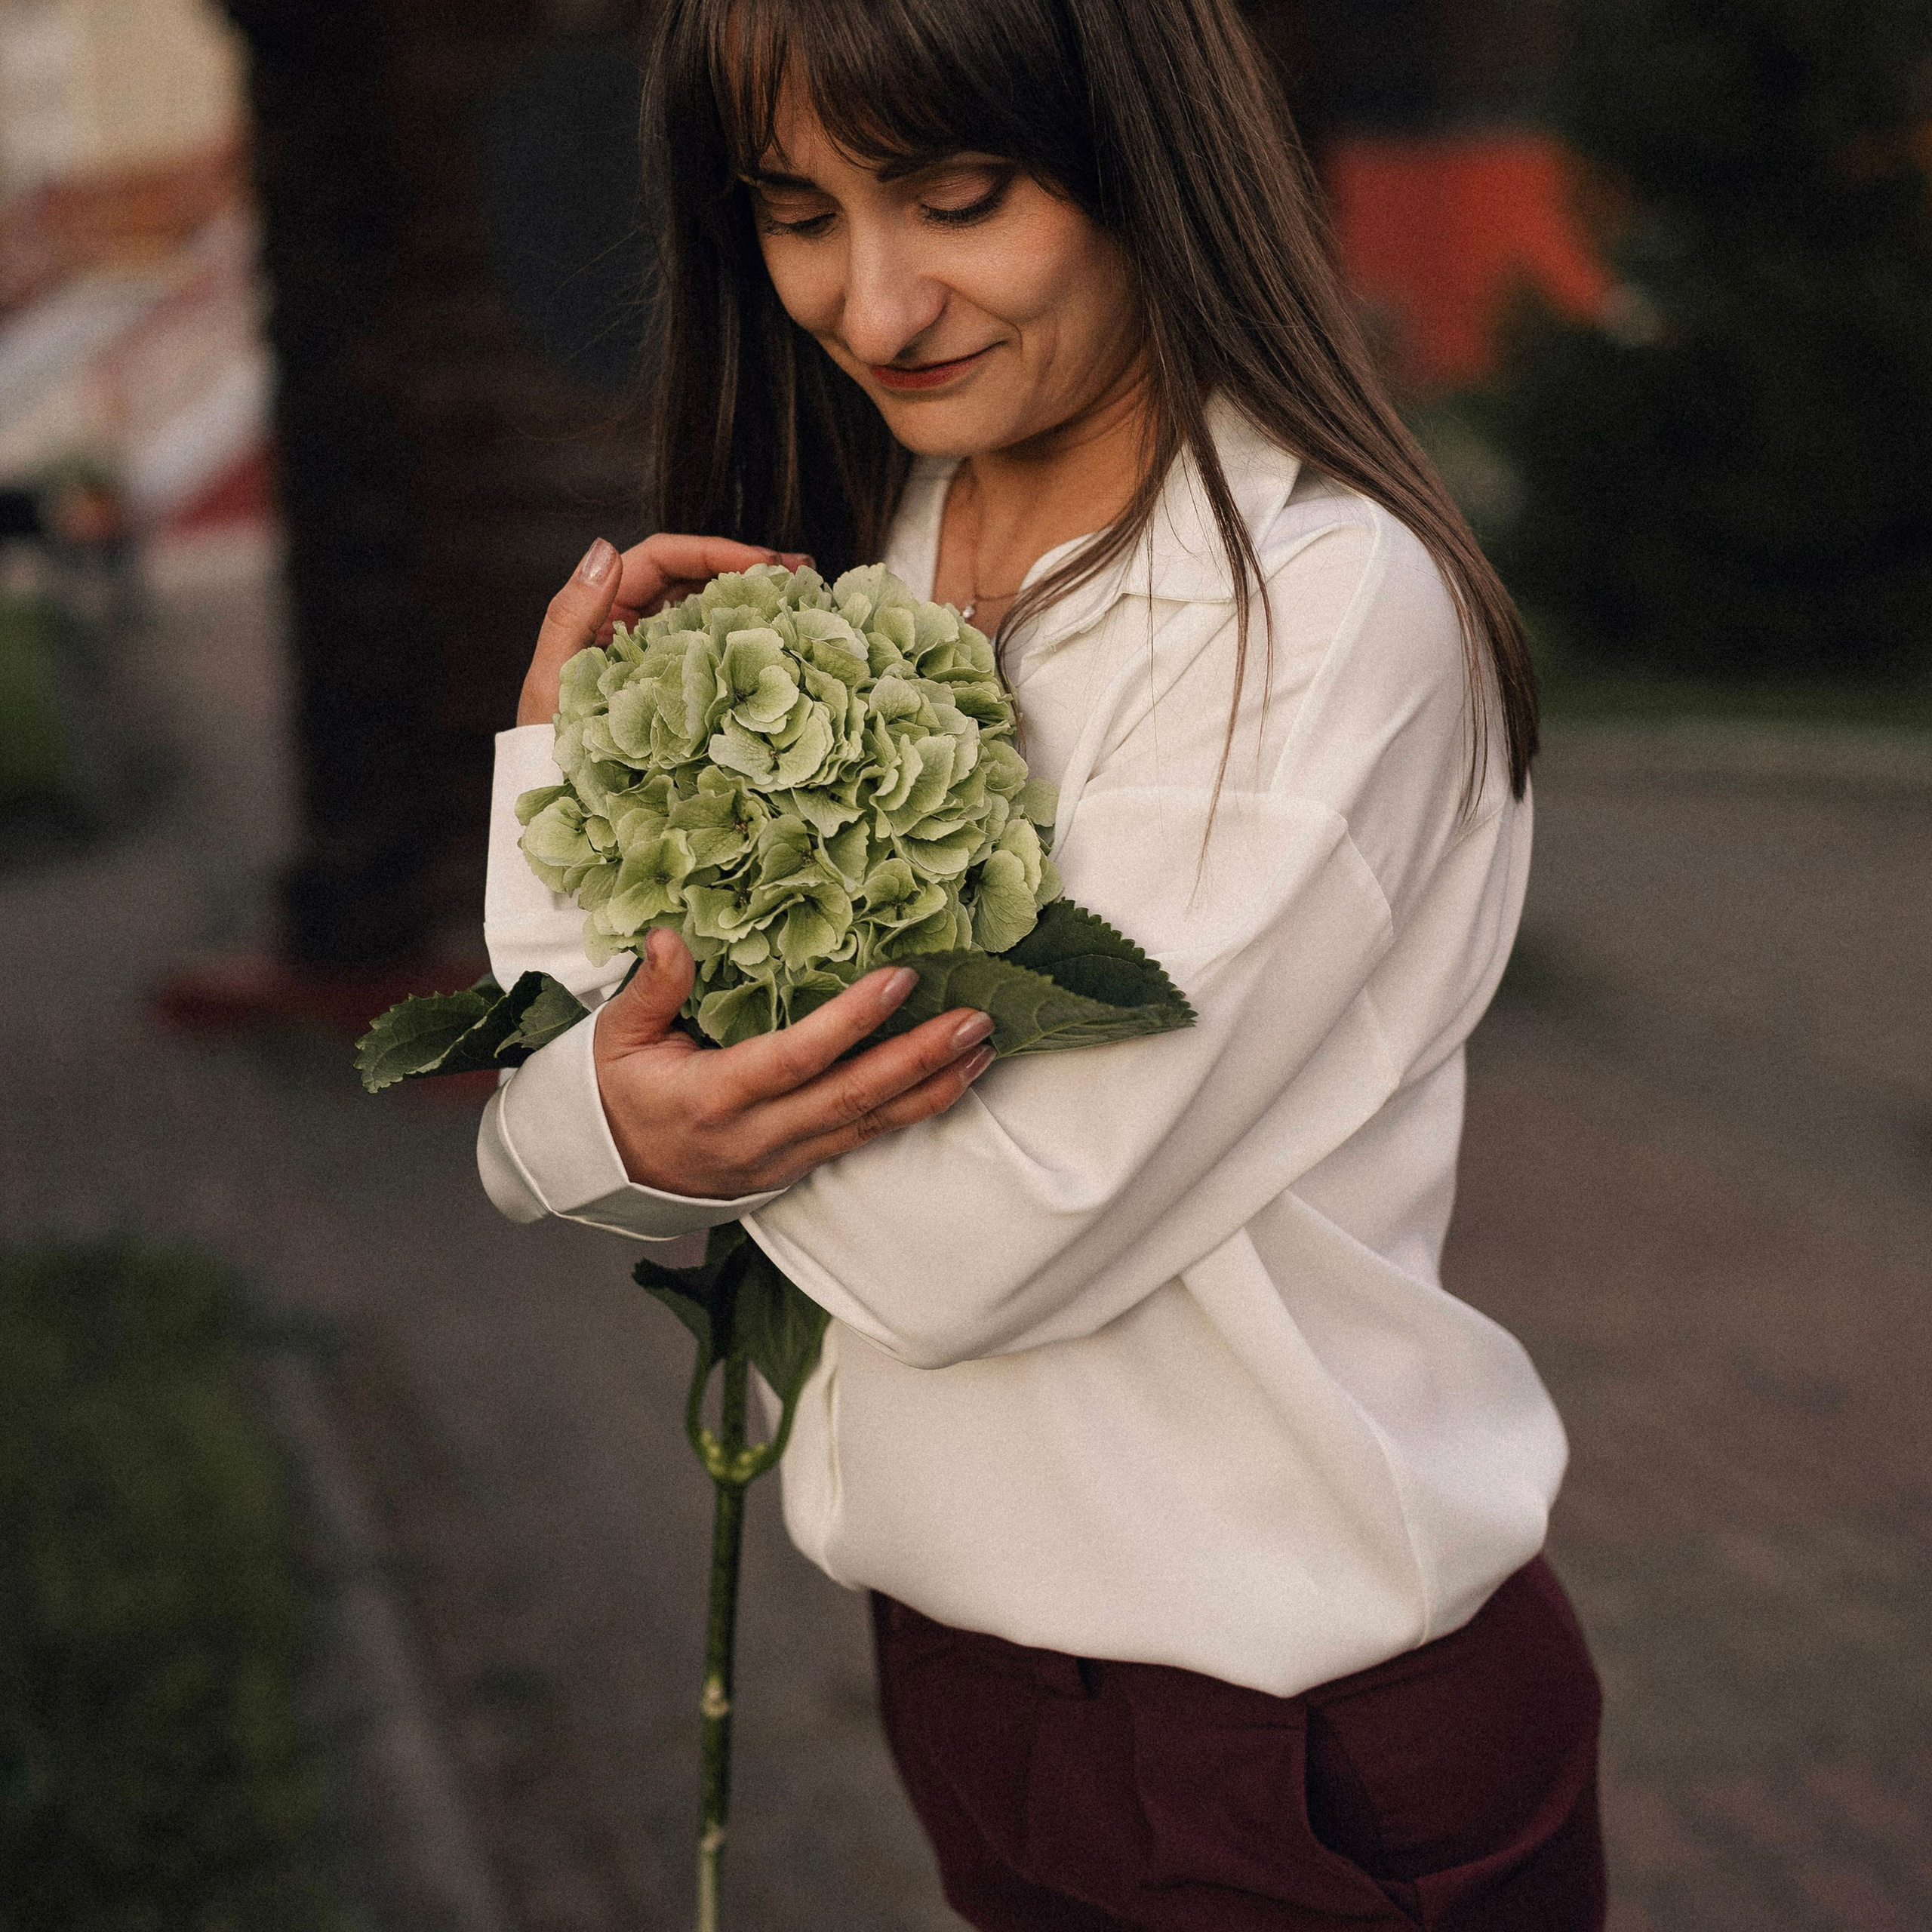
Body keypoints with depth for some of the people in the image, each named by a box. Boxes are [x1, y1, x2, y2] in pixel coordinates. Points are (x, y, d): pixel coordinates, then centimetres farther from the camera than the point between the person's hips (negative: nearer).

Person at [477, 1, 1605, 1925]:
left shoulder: (1332, 608, -21)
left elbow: (966, 1241, -24)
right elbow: (547, 1158, -1)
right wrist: (623, 1132, -23)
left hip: (1317, 1767, -6)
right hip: (960, 1680, 6)